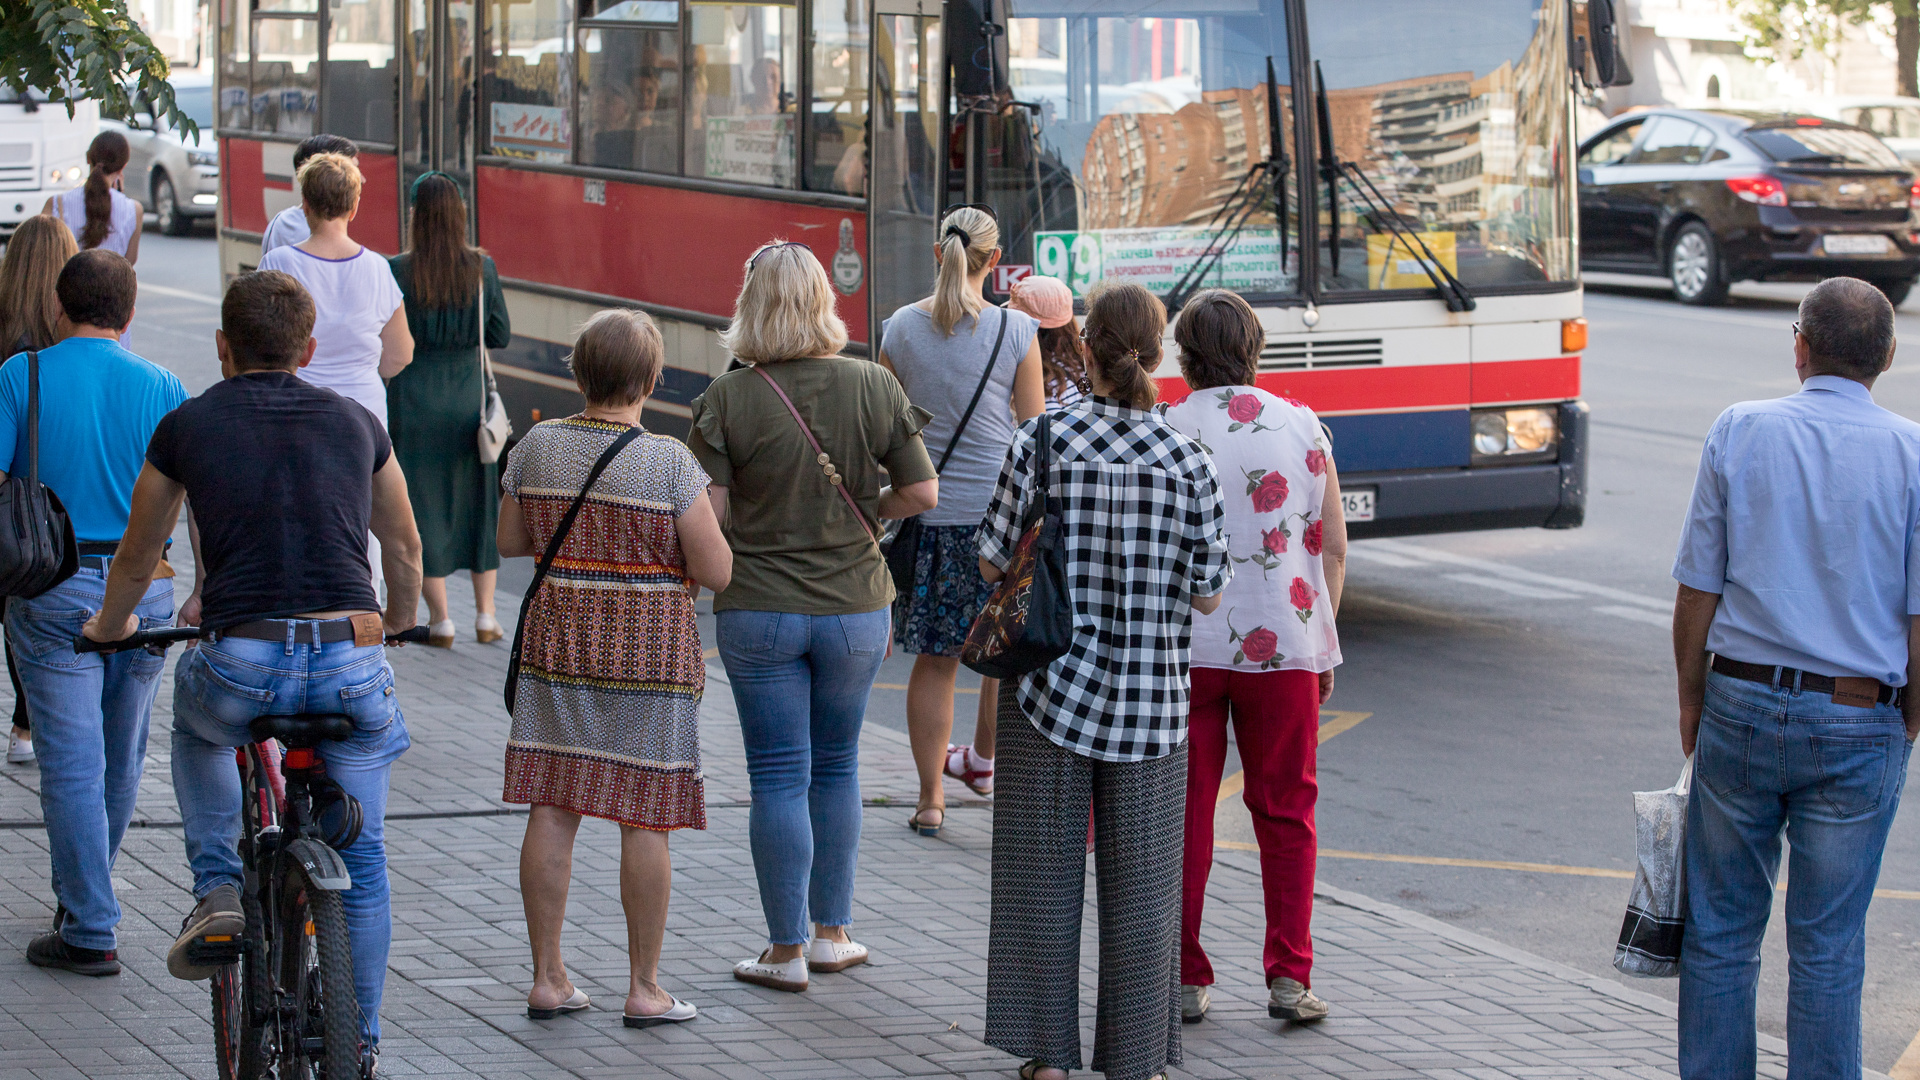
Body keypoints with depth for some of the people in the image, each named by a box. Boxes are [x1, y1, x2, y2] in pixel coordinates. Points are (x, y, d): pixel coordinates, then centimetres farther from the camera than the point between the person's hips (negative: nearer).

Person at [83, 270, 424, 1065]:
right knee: (362, 858, 17)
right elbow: (405, 547, 29)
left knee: (196, 726, 35)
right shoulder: (355, 421, 14)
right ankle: (361, 1043, 20)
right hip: (352, 664, 1)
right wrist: (399, 622, 50)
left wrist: (108, 627, 44)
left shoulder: (188, 426, 9)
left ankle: (217, 892, 20)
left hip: (242, 668, -1)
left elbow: (136, 557, 23)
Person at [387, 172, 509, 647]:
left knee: (422, 504, 7)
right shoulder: (482, 268, -7)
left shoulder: (398, 272, -13)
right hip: (468, 394, 2)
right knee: (478, 499, 15)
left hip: (414, 398, -2)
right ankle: (485, 615, 18)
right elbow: (501, 336, -1)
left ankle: (440, 618, 8)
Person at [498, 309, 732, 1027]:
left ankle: (547, 978, 13)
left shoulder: (537, 448, -1)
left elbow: (509, 542, 12)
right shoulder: (670, 462, -13)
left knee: (552, 810, 9)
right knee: (645, 819, 3)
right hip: (650, 654, -4)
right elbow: (716, 571, -11)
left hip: (555, 644, 4)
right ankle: (644, 988, 8)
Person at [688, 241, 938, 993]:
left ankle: (787, 951, 9)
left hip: (758, 611, -2)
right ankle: (832, 932, 25)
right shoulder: (872, 387, -4)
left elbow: (709, 514, -12)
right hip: (853, 606, 2)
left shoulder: (728, 399, -11)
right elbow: (922, 492, -1)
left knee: (778, 776, 4)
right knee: (837, 767, 18)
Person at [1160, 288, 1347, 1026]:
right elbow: (1334, 547, 5)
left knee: (1183, 814, 7)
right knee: (1285, 812, 12)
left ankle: (1185, 979, 11)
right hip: (1286, 643, 2)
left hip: (1182, 648, -1)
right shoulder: (1303, 427, 2)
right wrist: (1322, 639, 14)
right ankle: (1289, 977, 7)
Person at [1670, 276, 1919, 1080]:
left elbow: (1697, 590, -1)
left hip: (1741, 706, 1)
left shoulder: (1739, 432, -2)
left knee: (1720, 932, 11)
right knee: (1828, 947, 6)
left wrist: (1691, 699, 11)